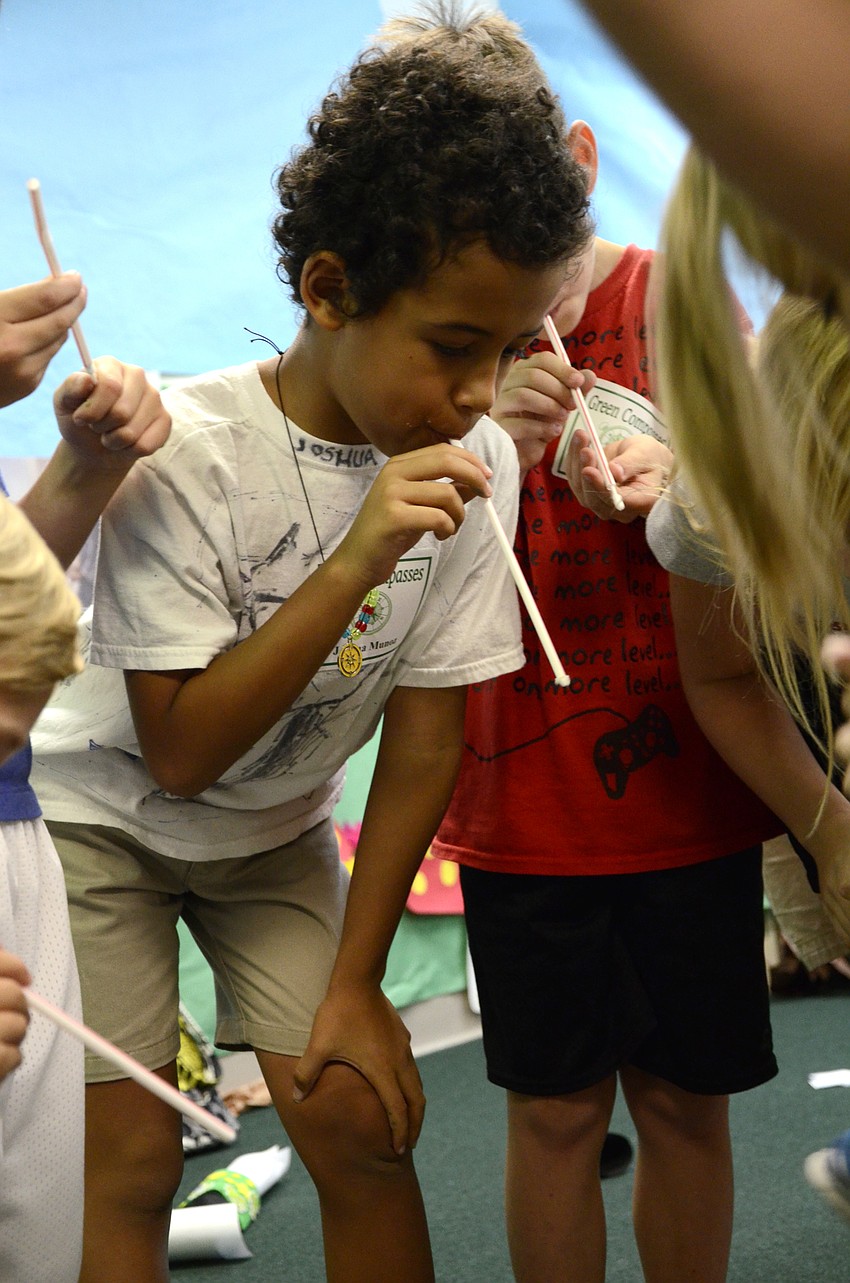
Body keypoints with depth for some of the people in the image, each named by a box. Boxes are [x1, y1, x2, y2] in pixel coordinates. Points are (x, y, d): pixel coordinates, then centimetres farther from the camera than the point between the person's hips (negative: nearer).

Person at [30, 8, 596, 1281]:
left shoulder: (475, 465, -17)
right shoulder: (186, 454, -28)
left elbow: (426, 737, -10)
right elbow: (180, 753, -27)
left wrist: (355, 982, -7)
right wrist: (353, 565, -39)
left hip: (273, 836, 3)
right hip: (103, 811, -3)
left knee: (362, 1124, -2)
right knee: (130, 1158, -6)